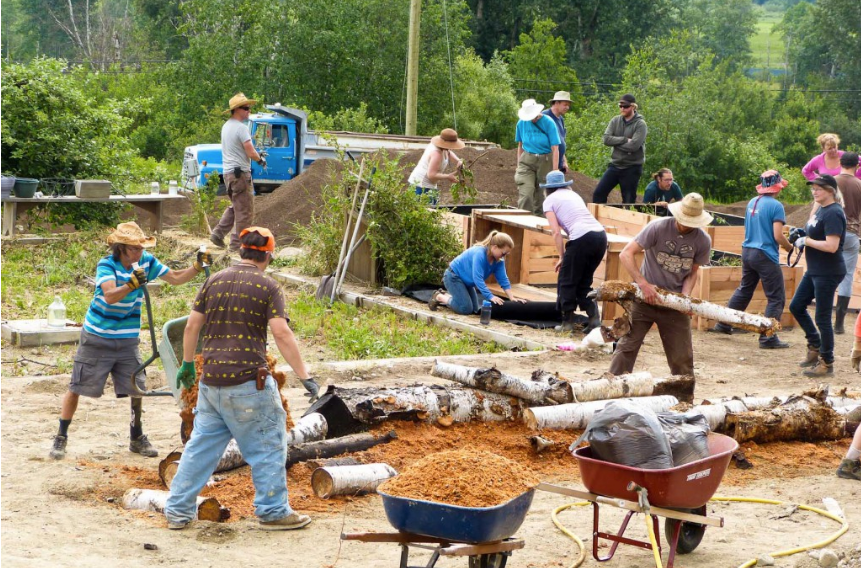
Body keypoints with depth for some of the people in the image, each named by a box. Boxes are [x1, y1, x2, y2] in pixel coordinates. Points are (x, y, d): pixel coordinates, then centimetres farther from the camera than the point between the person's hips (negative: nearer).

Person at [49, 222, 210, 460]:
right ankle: (61, 438, 13)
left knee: (137, 389, 4)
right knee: (76, 387, 1)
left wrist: (197, 266, -18)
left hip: (128, 340, 4)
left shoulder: (146, 261, -6)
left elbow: (176, 278, -2)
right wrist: (131, 284, -53)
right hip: (97, 339, -4)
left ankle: (137, 438, 22)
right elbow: (109, 296, -36)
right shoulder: (106, 265, -21)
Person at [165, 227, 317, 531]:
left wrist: (187, 364, 25)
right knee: (267, 445, 7)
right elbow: (282, 334, -14)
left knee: (201, 445, 13)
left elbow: (192, 326, 12)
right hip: (248, 382, -5)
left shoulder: (215, 281, 10)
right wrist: (305, 376, -13)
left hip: (211, 381, 5)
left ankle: (178, 511, 16)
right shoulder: (266, 286, -6)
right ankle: (273, 511, 12)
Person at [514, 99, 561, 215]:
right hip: (527, 161, 1)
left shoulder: (548, 123, -10)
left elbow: (555, 149, -11)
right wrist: (519, 165, 9)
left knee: (540, 195, 6)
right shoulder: (522, 123, 0)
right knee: (525, 194, -13)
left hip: (545, 162, -1)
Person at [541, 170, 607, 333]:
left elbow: (556, 232, 2)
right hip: (600, 235, 6)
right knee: (584, 281, 18)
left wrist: (562, 257, 8)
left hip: (582, 238, -6)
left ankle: (567, 322, 14)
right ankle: (594, 318, 6)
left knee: (567, 281, 10)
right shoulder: (574, 194, 28)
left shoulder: (550, 200, 10)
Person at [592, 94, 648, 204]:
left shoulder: (640, 124, -9)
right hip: (615, 165, 5)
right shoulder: (615, 121, 5)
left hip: (632, 168, -5)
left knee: (629, 201, 3)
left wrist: (616, 142, -10)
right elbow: (606, 139, -8)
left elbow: (634, 146, -21)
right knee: (598, 193, 0)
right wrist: (624, 139, -16)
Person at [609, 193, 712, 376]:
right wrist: (643, 284, -25)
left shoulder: (703, 241, -5)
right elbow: (626, 254, -16)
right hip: (645, 298, -2)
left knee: (682, 356, 6)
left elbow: (692, 272, 6)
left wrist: (685, 296, -15)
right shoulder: (658, 228, -15)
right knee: (627, 345, -5)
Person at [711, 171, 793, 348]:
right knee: (776, 298, -1)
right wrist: (789, 247, 0)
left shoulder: (752, 203, 10)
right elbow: (778, 236, -18)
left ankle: (723, 325, 29)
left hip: (747, 252, 8)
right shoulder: (776, 206, -14)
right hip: (766, 256, -8)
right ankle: (768, 338, -7)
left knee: (744, 290, 24)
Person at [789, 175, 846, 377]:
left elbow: (832, 246, -27)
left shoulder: (833, 213, -19)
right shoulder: (820, 210, 11)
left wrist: (806, 241, -18)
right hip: (814, 270, 10)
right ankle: (815, 347, 28)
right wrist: (801, 237, 4)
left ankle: (827, 363, 8)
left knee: (822, 318, -3)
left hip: (828, 273, -10)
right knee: (796, 306, 16)